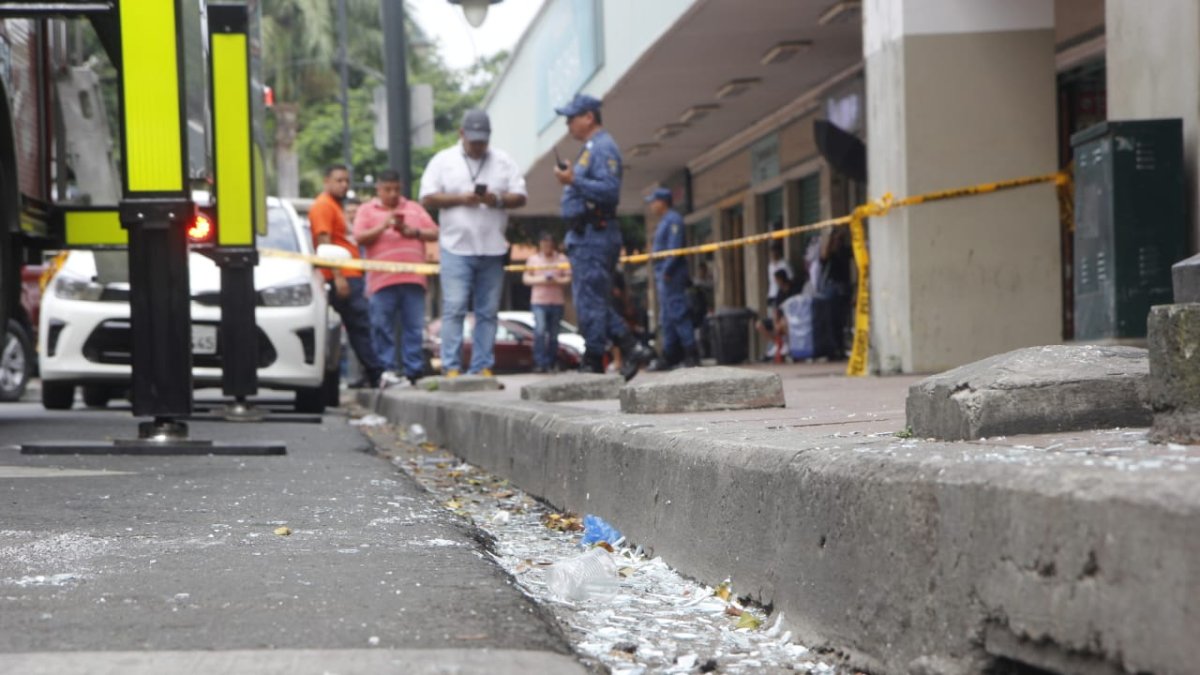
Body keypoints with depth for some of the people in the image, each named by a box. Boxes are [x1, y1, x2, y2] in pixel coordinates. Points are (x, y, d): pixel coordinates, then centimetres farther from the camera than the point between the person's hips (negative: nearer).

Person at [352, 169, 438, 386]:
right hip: (382, 279, -2)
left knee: (414, 328, 1)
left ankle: (414, 371, 3)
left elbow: (434, 234, 14)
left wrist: (414, 232, -3)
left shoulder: (414, 209, 18)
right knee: (382, 328, -4)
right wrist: (382, 227, -12)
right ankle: (387, 368, 0)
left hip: (413, 279, 2)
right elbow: (360, 237, 1)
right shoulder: (367, 210, 12)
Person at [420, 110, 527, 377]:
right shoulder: (443, 161, 6)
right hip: (456, 246, -3)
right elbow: (427, 199, 0)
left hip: (493, 248, 3)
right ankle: (451, 367, -7)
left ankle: (482, 367, 7)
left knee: (488, 312, 3)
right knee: (454, 308, -9)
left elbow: (520, 197, 8)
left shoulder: (504, 162, 12)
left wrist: (497, 200, -11)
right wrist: (460, 199, -12)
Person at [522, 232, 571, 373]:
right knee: (540, 330, -18)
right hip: (539, 301, -1)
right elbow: (526, 278, 5)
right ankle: (540, 363, -17)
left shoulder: (561, 259, 6)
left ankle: (552, 364, 17)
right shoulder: (533, 259, 7)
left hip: (557, 301, 1)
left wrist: (557, 281, -16)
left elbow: (568, 278, 3)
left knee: (553, 334, 7)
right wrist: (541, 280, -12)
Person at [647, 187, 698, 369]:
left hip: (672, 276, -11)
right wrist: (658, 275, 17)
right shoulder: (664, 221, 22)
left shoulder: (673, 220, -9)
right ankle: (670, 355, 13)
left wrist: (666, 271, -23)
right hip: (663, 275, 11)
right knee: (667, 318, 11)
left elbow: (675, 248, -19)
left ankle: (691, 353, -15)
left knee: (677, 314, -14)